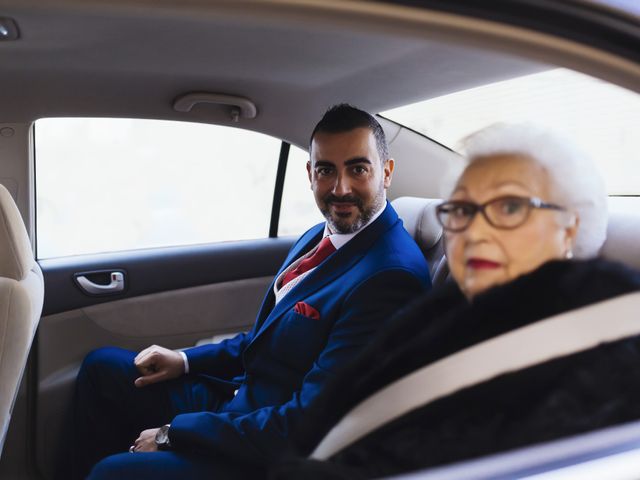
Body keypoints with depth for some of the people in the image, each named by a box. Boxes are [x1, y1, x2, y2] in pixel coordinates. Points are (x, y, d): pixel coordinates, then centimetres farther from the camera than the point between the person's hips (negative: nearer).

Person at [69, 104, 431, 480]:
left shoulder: (390, 277, -26)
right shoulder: (319, 237, 4)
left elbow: (306, 427, -27)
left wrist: (172, 432, -19)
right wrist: (186, 360, 5)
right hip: (239, 396, 9)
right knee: (101, 366, 14)